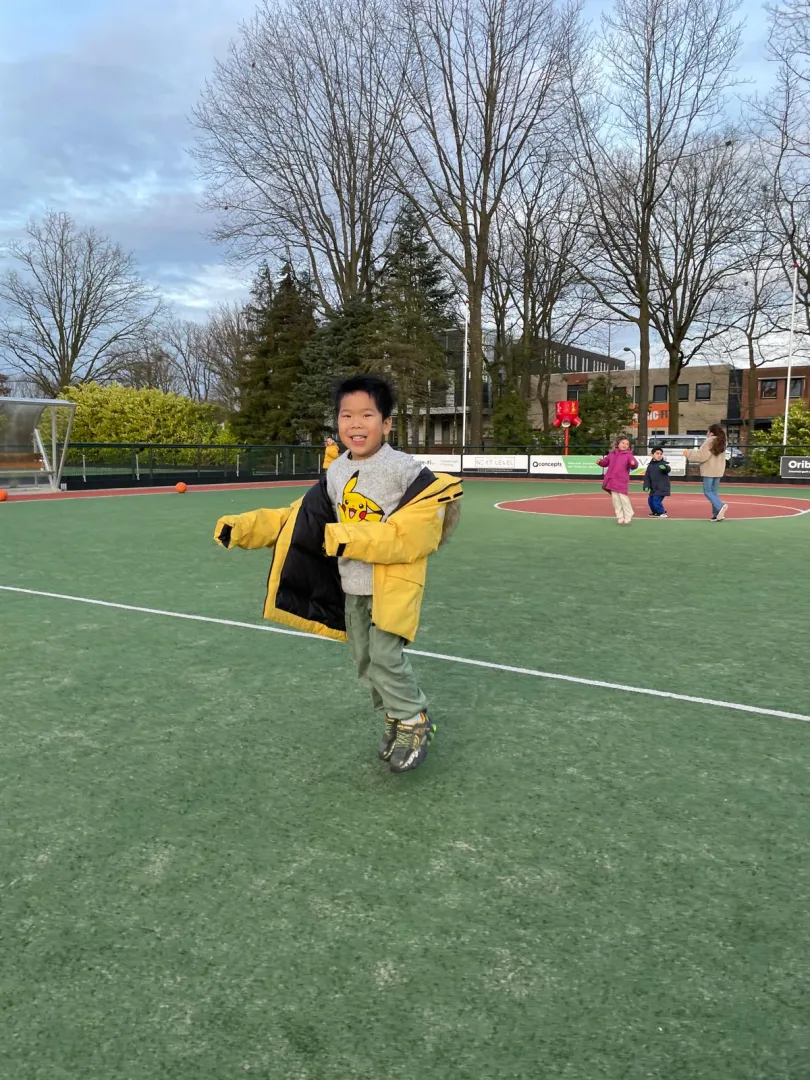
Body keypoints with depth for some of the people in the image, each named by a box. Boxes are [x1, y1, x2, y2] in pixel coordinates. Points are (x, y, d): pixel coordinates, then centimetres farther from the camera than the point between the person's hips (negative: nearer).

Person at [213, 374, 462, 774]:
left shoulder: (405, 471, -17)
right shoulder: (335, 474, 4)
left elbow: (411, 535, -26)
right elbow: (300, 520, 9)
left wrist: (349, 539, -31)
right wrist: (244, 527, 0)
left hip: (394, 584, -7)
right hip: (351, 588, 7)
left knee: (386, 657, -13)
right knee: (365, 662, 14)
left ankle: (415, 722, 11)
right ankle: (395, 717, 35)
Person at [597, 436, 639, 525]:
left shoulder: (628, 455, -3)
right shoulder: (612, 454, 11)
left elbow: (634, 465, -15)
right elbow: (606, 462, 22)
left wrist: (633, 464, -38)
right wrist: (600, 461, 2)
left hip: (622, 482, -5)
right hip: (612, 481, 5)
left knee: (623, 498, -7)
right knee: (615, 499, 6)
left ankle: (628, 517, 7)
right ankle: (620, 517, 15)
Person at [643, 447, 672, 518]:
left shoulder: (663, 464, -9)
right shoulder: (650, 465, 7)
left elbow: (668, 469, -30)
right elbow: (647, 477, 7)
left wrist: (665, 467, -55)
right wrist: (646, 486, -5)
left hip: (662, 487, -7)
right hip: (654, 488, 7)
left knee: (656, 500, -15)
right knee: (650, 500, 13)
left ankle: (661, 513, 1)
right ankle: (656, 512, 33)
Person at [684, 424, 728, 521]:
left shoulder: (709, 442, -13)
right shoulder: (721, 442, 13)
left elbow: (701, 455, -16)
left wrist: (688, 453, -7)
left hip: (709, 471, -8)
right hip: (718, 471, 8)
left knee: (707, 491, -2)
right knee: (714, 491, 11)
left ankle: (720, 506, -22)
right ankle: (717, 514, 6)